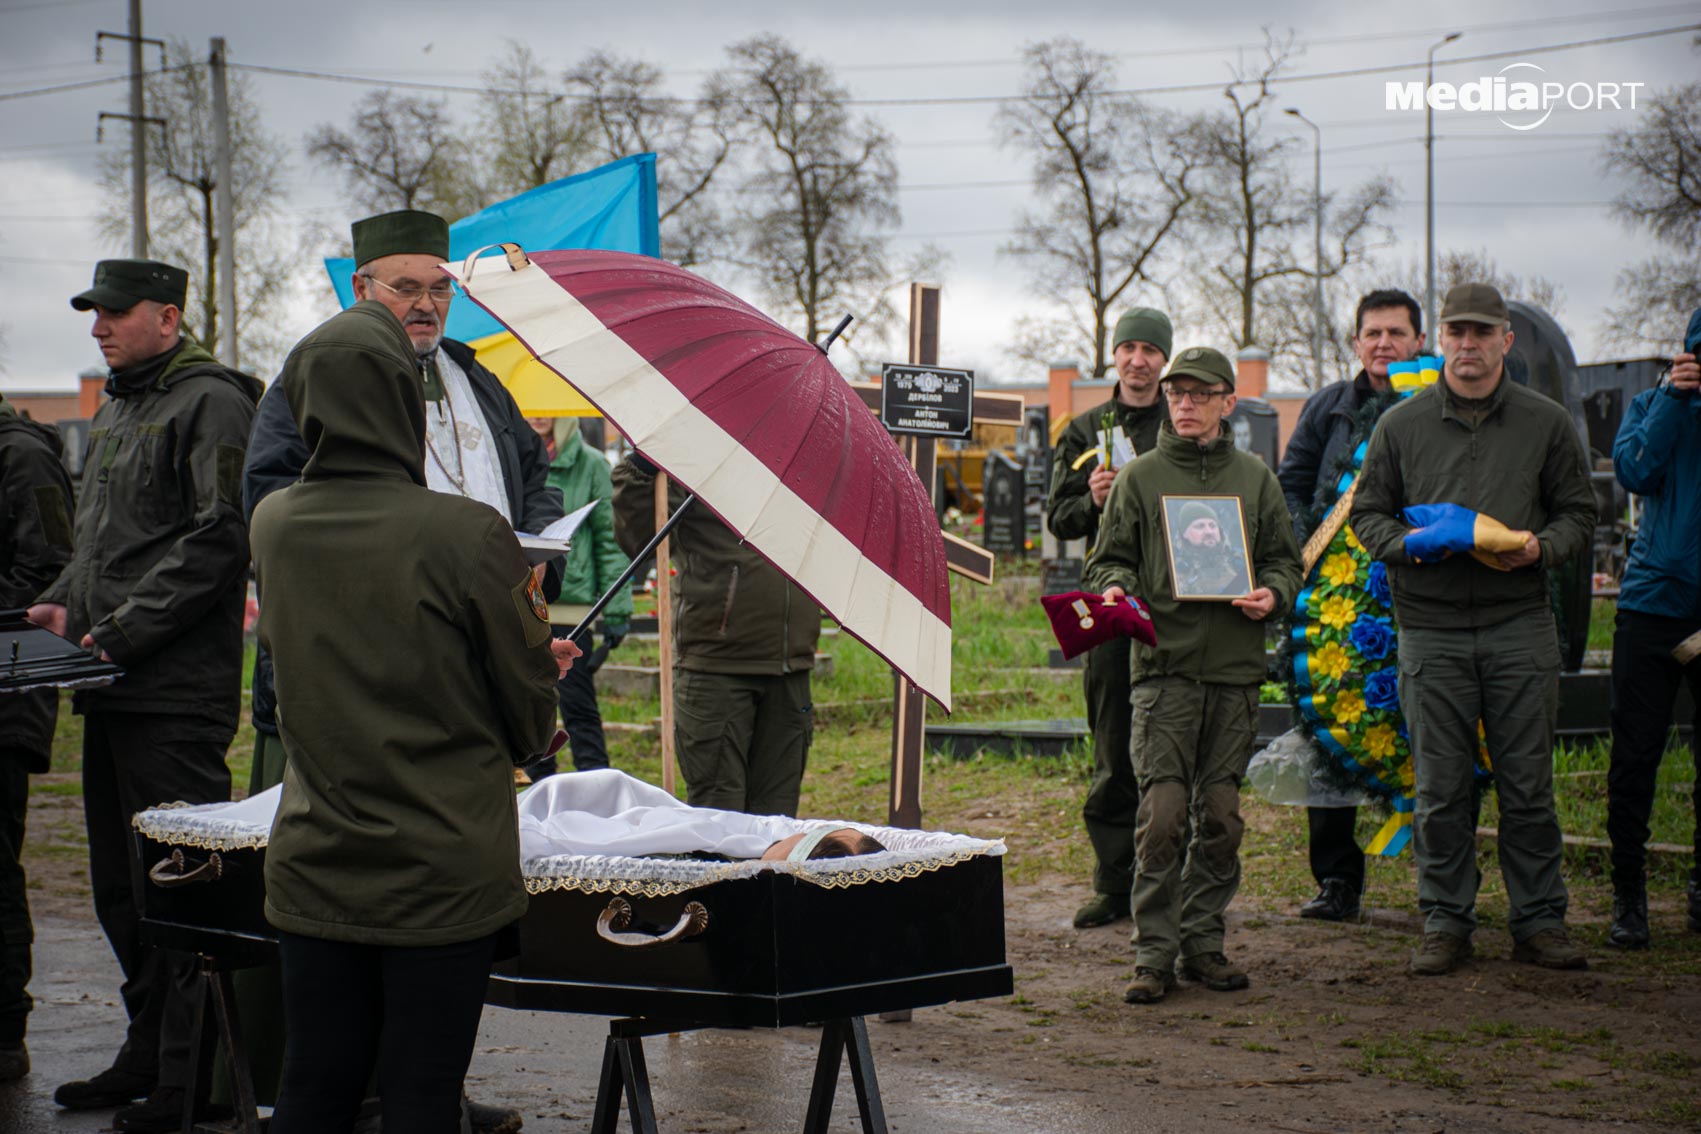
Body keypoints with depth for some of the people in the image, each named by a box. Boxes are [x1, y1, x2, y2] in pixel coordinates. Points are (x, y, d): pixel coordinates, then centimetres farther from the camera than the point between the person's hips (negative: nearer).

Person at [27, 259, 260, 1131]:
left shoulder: (209, 404, -8)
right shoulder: (114, 411, 20)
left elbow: (216, 542, -17)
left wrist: (120, 632, -17)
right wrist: (61, 605, 10)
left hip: (177, 691, -9)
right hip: (114, 691, 9)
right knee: (120, 886, 14)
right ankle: (148, 1053, 23)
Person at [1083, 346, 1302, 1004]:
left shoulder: (1255, 479, 12)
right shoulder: (1141, 478, 7)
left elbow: (1285, 558, 17)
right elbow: (1111, 558, 9)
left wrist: (1271, 593, -3)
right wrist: (1115, 587, -12)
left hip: (1236, 666, 2)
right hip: (1164, 662, -2)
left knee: (1220, 815, 5)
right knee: (1163, 813, -10)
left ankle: (1203, 942, 16)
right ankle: (1154, 954, -3)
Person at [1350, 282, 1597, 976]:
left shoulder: (1547, 423, 8)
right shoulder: (1400, 425, 7)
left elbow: (1578, 513, 12)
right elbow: (1367, 512, 12)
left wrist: (1542, 547, -9)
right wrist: (1405, 545, -9)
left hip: (1521, 626, 0)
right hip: (1430, 628, 0)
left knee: (1528, 783, 2)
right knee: (1440, 786, 3)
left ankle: (1539, 922, 11)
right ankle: (1445, 923, 12)